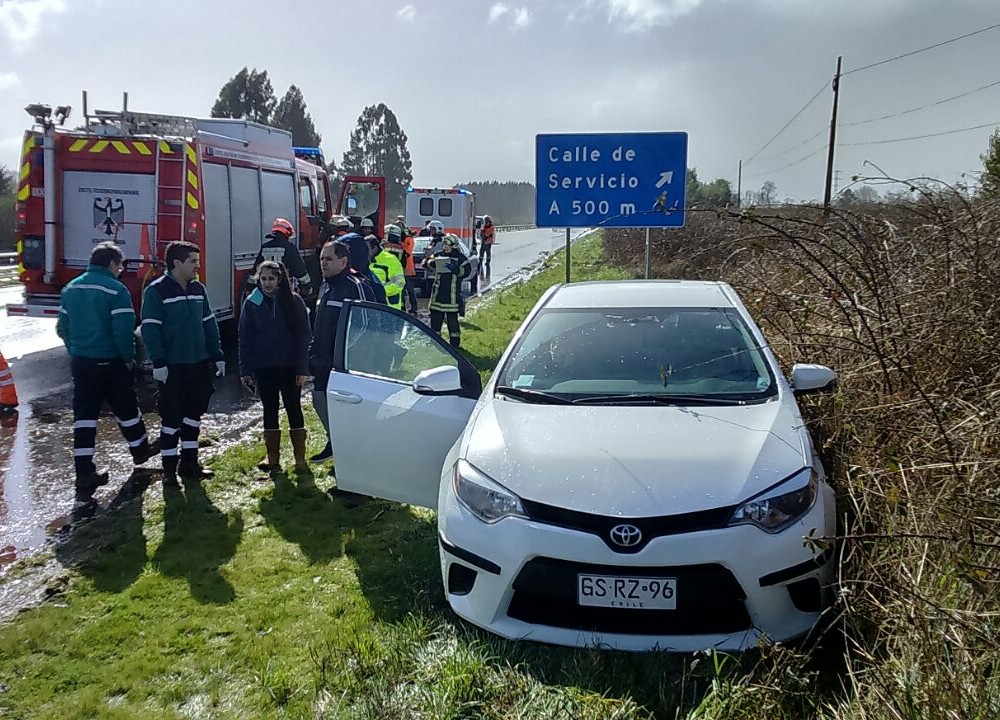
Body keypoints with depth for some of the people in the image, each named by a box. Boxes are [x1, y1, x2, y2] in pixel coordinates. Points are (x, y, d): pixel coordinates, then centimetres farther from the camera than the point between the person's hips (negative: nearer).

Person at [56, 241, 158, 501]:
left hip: (80, 362, 5)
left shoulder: (71, 289, 7)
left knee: (84, 415, 4)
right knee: (126, 408, 16)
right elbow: (124, 330, -20)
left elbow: (63, 328, 12)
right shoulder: (116, 289, -15)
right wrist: (129, 358, -6)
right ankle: (140, 449, 37)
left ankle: (84, 476, 1)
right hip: (110, 362, -5)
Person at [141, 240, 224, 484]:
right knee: (171, 417, 1)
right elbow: (150, 329, -13)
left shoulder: (198, 289, 9)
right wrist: (158, 363, -18)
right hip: (173, 366, -6)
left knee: (194, 412, 13)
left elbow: (209, 324, 13)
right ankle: (169, 469, 12)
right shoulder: (156, 290, -10)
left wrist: (217, 356, 10)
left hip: (199, 364, 6)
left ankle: (189, 462, 25)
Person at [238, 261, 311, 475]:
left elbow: (303, 336, -3)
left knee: (294, 410, 3)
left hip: (289, 367, -2)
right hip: (263, 367, 2)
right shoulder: (252, 303, 2)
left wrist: (302, 369, -9)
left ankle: (300, 459, 11)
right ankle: (273, 459, 16)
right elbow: (245, 339, 4)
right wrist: (245, 371, -1)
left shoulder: (294, 301, -3)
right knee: (270, 411, 8)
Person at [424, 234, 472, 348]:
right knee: (435, 317, 9)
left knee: (452, 318, -1)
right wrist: (432, 261, -18)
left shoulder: (459, 257, -1)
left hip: (452, 294, -4)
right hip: (438, 292, 4)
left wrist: (456, 269, -24)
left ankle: (454, 341, 9)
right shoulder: (438, 255, 10)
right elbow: (426, 262, 4)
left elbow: (467, 270, -9)